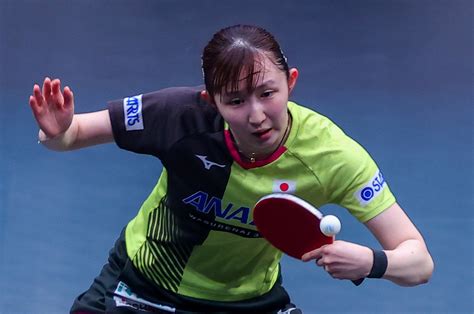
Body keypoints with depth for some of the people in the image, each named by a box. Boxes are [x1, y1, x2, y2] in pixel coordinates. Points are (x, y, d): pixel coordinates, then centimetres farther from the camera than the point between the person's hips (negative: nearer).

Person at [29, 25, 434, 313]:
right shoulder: (184, 114, -30)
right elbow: (75, 132, -16)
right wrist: (58, 133, -39)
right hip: (143, 281, 0)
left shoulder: (333, 154, -28)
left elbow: (419, 262, -26)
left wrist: (371, 261, -48)